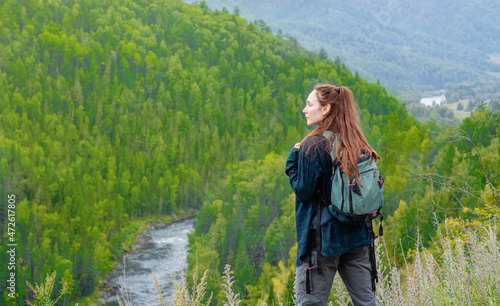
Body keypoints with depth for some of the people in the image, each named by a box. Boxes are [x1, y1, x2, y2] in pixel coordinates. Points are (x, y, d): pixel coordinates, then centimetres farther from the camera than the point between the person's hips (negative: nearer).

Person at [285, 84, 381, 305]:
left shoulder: (312, 146, -13)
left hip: (321, 237, -6)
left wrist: (293, 158, -2)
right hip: (358, 237, 6)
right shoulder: (357, 144, 6)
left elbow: (304, 191, -13)